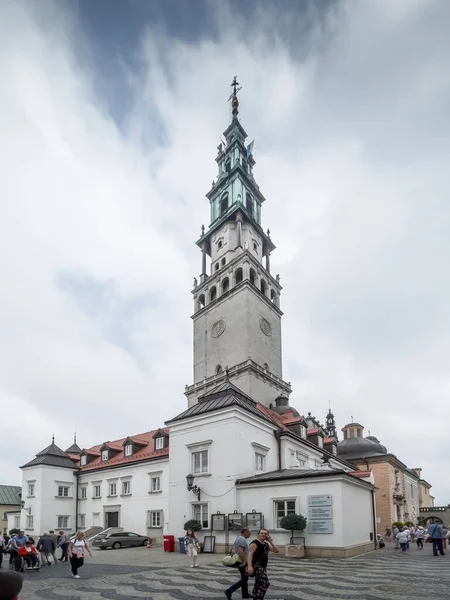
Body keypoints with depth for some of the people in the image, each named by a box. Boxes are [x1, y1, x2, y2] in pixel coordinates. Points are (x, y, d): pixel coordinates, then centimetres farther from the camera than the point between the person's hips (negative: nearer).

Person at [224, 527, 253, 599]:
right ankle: (229, 591, -7)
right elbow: (240, 551, -31)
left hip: (240, 562, 10)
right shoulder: (242, 539, -19)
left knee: (244, 578, 17)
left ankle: (245, 594, 24)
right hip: (242, 562, -10)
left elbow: (234, 550, 21)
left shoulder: (239, 538, 14)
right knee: (244, 579, -5)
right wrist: (244, 561, -25)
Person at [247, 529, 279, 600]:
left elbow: (277, 551, 9)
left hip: (262, 567, 10)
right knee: (265, 583, -19)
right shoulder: (255, 543, -11)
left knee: (259, 585, 14)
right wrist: (250, 566, -32)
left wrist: (271, 541, -1)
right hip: (256, 566, -10)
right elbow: (250, 554, -21)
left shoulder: (266, 544, 15)